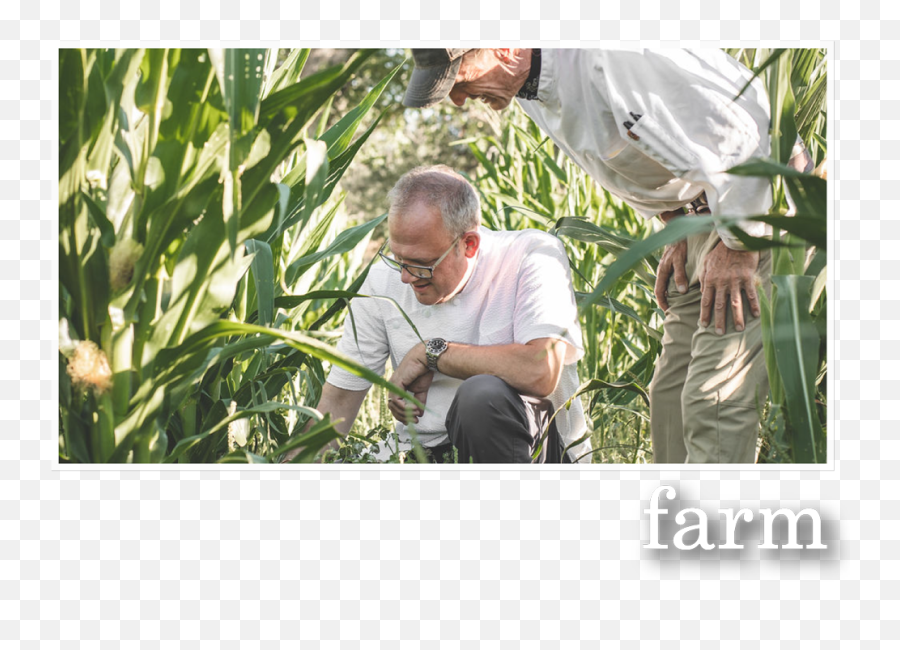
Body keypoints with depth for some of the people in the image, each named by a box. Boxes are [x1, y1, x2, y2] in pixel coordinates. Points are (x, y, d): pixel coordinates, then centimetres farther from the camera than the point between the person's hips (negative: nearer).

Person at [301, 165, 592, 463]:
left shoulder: (535, 255, -12)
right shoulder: (383, 281, 0)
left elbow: (539, 373, -27)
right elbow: (339, 398, 5)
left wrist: (431, 352, -16)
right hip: (429, 458, 3)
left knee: (482, 396, -35)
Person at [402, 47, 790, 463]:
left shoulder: (613, 55, -31)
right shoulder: (529, 85, 0)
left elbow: (743, 132, -27)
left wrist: (738, 247, -18)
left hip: (758, 202, -9)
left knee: (715, 402, -15)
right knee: (671, 395, 9)